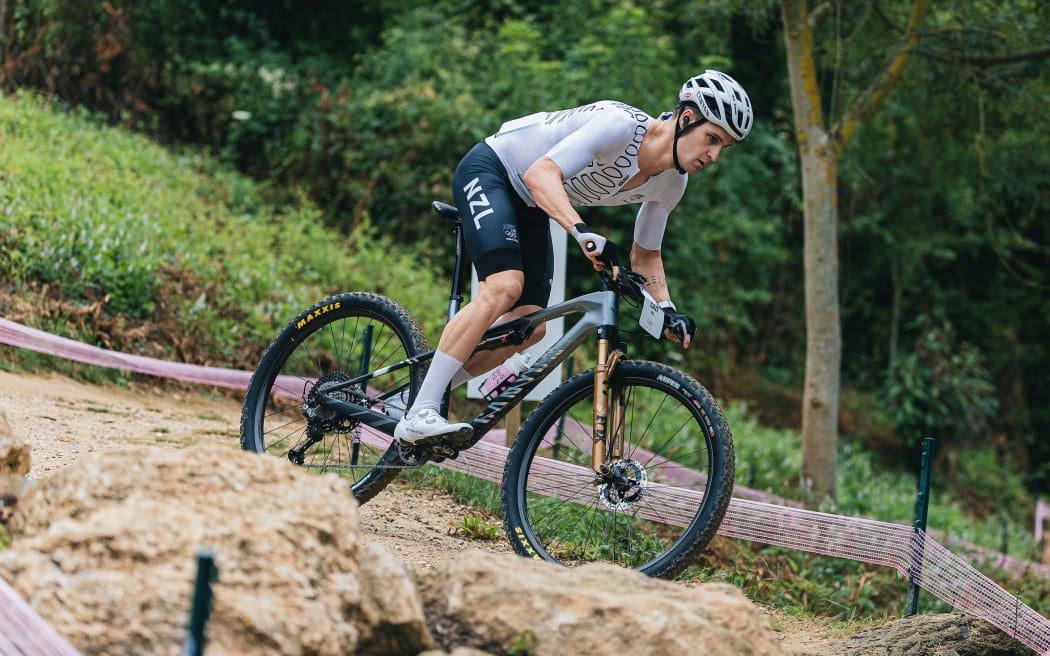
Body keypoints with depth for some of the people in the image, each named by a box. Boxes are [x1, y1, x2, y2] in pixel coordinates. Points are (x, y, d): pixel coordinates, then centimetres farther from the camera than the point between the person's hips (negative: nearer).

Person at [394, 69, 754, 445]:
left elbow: (645, 256, 7)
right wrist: (581, 232, -54)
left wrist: (667, 310, -10)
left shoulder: (671, 184, -6)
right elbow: (541, 173, -40)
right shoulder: (621, 125, -31)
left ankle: (416, 394, 10)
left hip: (528, 206, 8)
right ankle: (417, 416, -26)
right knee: (504, 287, -28)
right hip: (488, 171, -8)